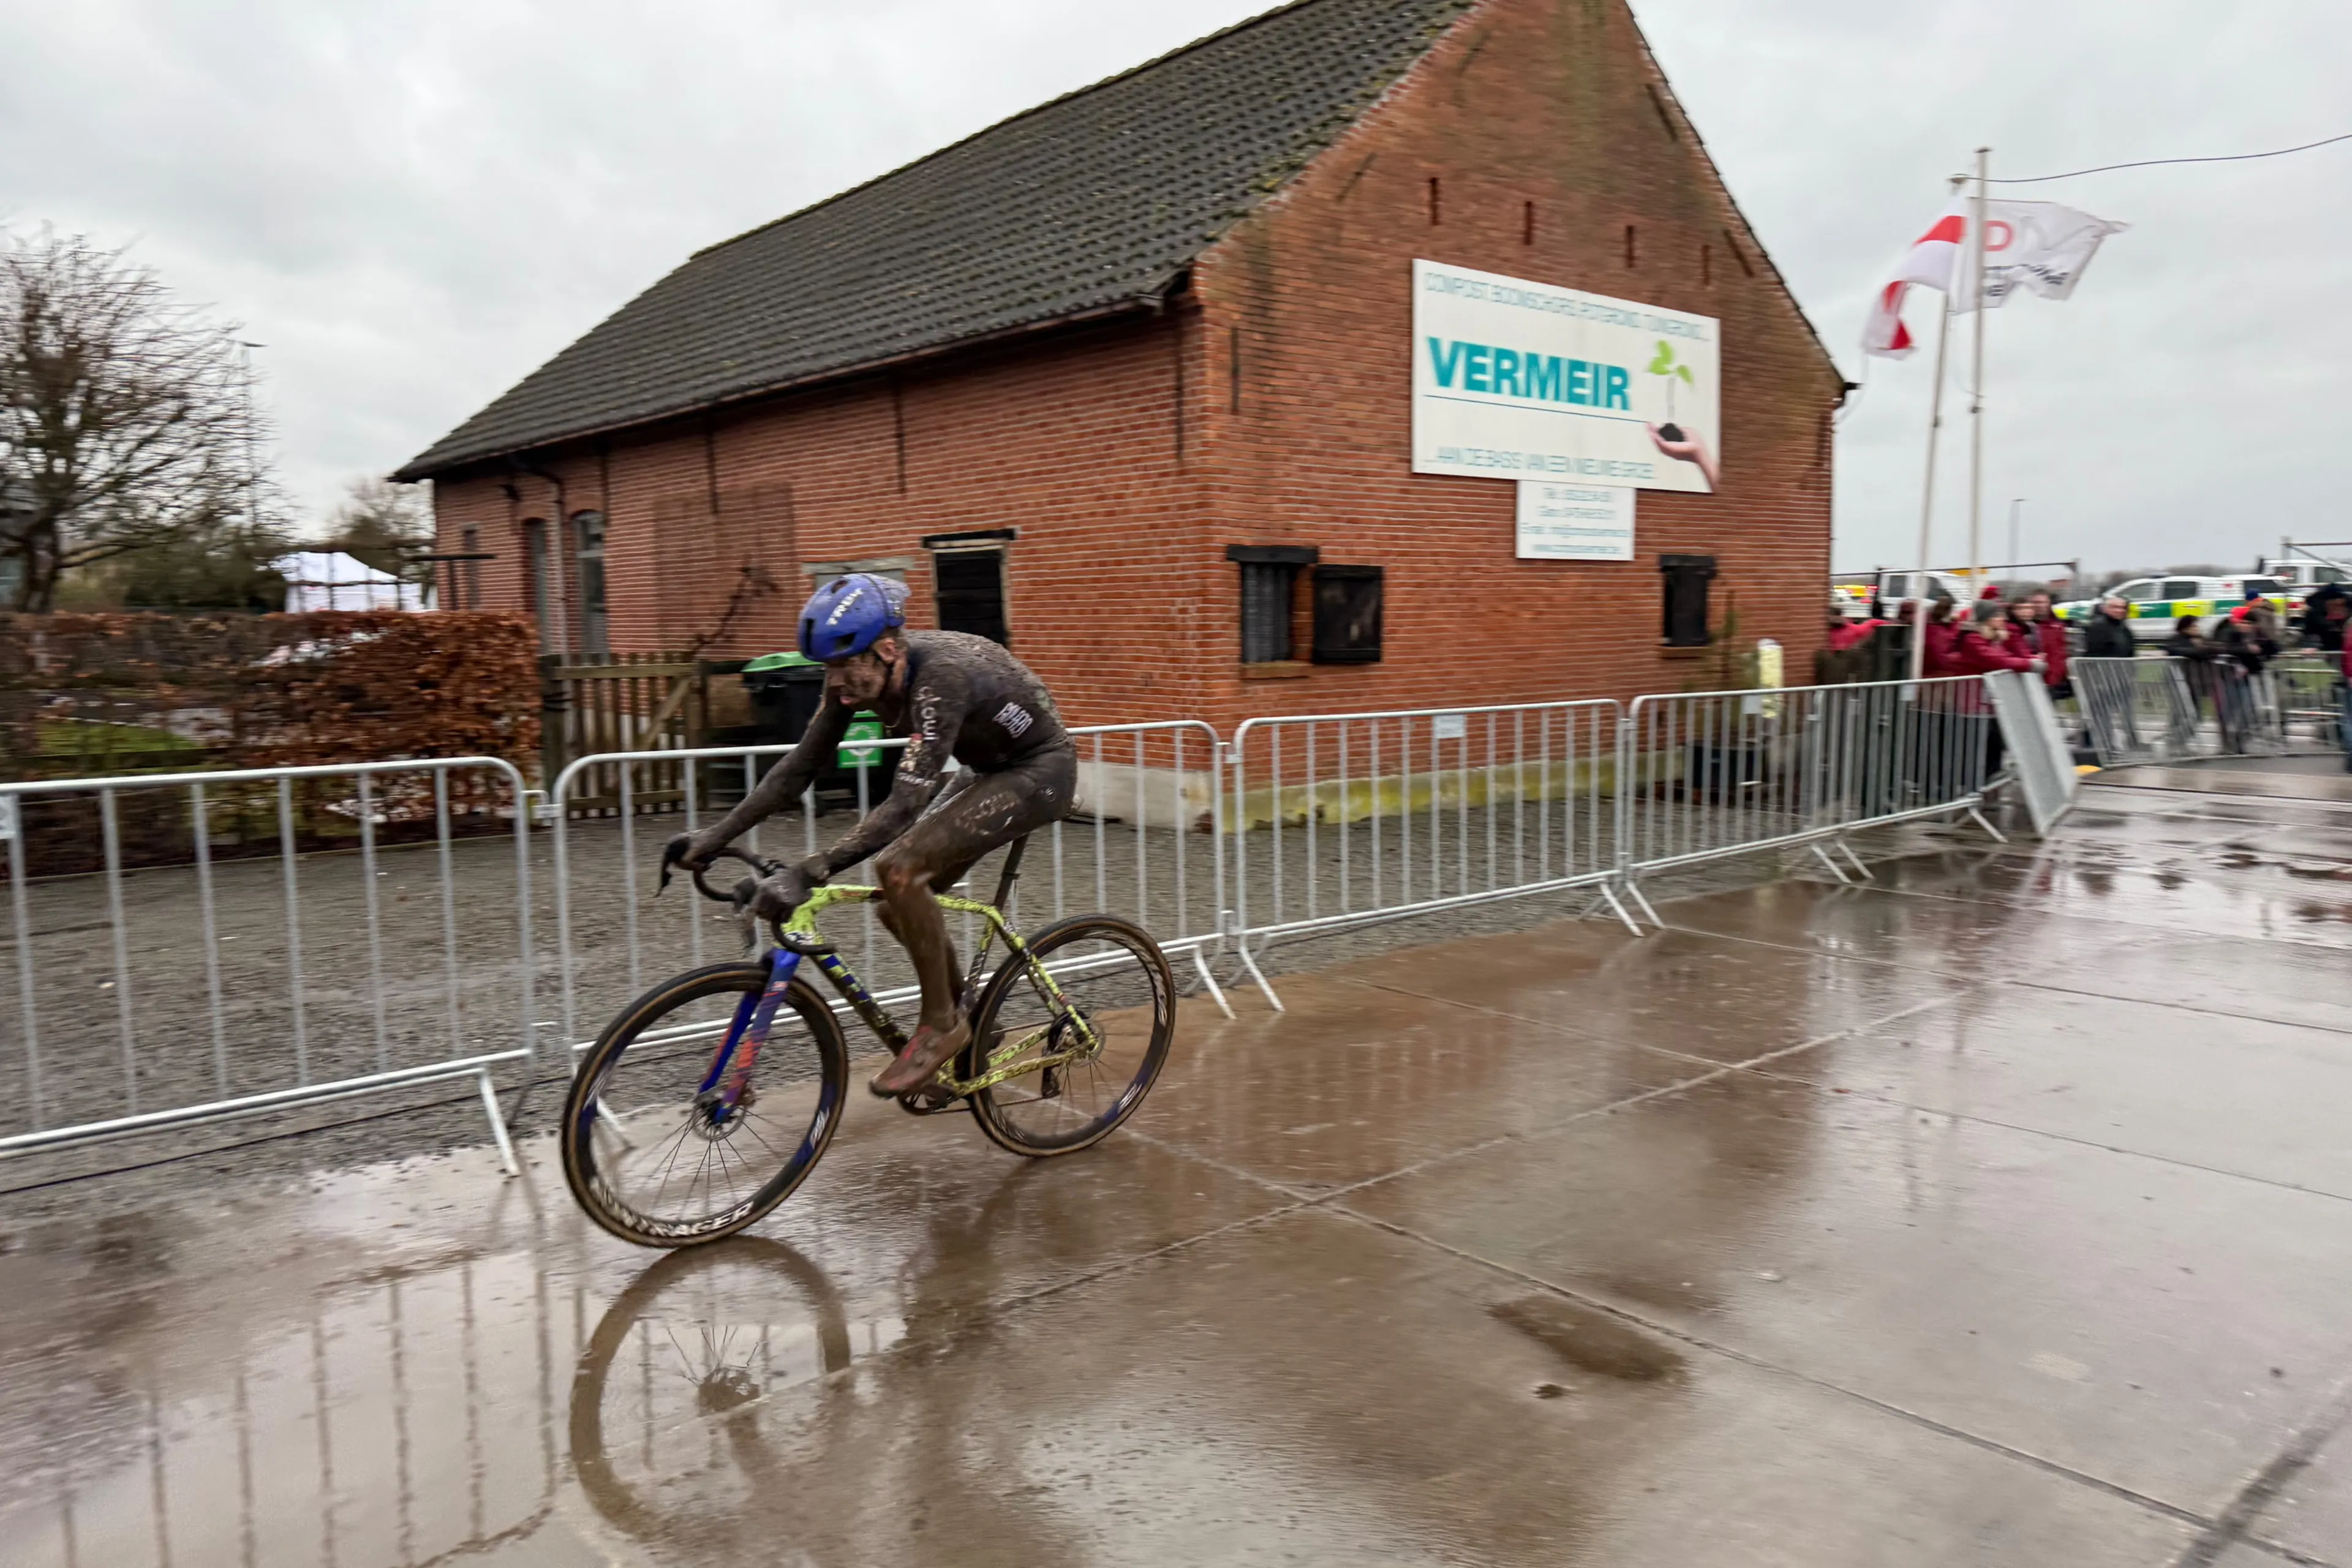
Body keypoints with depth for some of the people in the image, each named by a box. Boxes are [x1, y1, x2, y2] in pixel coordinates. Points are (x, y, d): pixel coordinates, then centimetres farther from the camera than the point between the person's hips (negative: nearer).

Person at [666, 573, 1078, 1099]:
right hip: (989, 769, 9)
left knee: (899, 869, -24)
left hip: (1040, 771, -9)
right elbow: (799, 766, -5)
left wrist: (810, 873, -46)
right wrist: (713, 837, -10)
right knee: (903, 909, 3)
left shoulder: (941, 676, -34)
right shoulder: (856, 675, -11)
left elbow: (906, 805, -41)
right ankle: (968, 1028, 24)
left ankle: (940, 1025, -7)